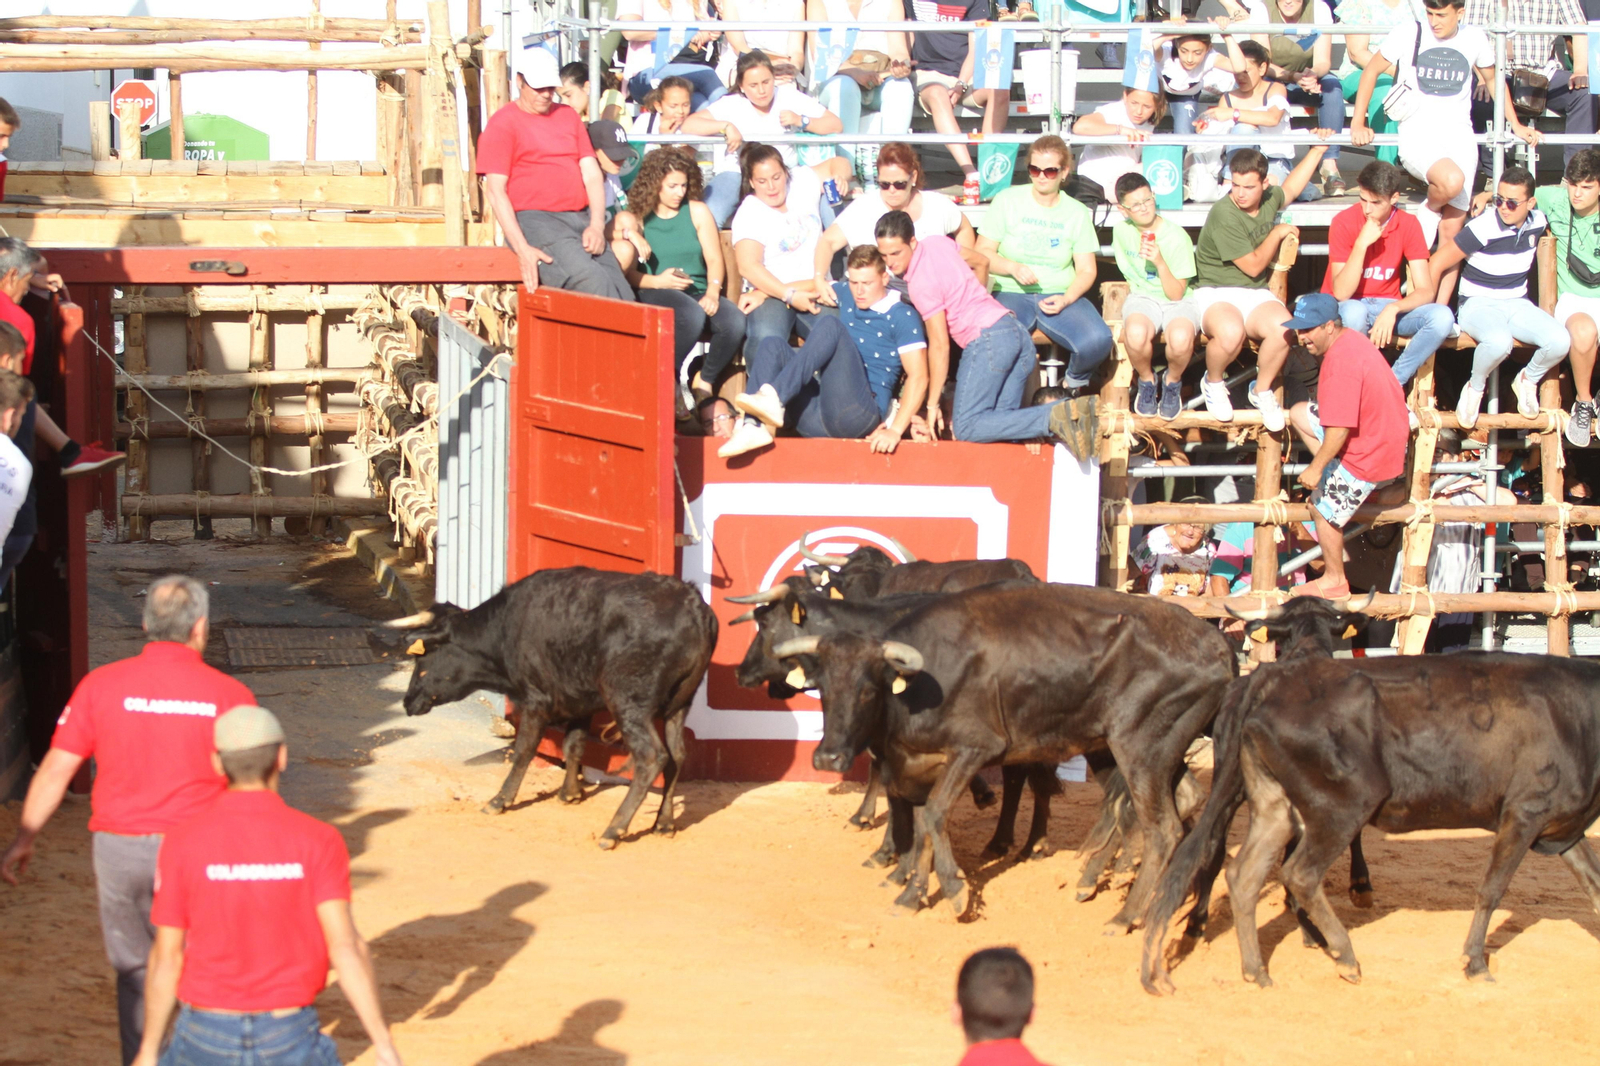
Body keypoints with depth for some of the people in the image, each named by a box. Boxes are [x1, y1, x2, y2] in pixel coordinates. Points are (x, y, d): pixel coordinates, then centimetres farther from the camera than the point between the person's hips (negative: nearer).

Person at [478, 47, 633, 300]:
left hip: (582, 219, 6)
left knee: (623, 294, -16)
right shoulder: (503, 123, 4)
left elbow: (592, 174, 16)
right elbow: (495, 191, -4)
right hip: (534, 219, -6)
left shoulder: (567, 116, 22)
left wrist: (597, 225, -3)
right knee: (590, 278, -30)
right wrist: (522, 250, -15)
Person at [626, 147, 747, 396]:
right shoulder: (638, 217, 5)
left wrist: (712, 293, -11)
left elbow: (714, 258, 6)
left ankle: (704, 383, -2)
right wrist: (656, 281, -18)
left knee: (734, 321, -28)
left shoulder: (697, 212, 14)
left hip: (698, 291, 4)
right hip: (655, 293, -4)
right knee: (692, 315, -38)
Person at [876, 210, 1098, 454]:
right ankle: (1072, 411, -15)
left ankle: (1053, 419, -24)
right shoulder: (937, 243, 12)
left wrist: (932, 405, -6)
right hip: (1018, 332, 9)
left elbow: (939, 346, -12)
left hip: (988, 339, -9)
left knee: (966, 427, -10)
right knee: (999, 425, 5)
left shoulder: (921, 283, -12)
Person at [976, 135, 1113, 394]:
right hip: (1011, 294, -2)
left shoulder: (1077, 212, 10)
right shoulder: (1008, 200, 6)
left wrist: (1066, 299, -12)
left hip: (1060, 297, 2)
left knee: (1098, 340, -27)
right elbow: (982, 253, 5)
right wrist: (1013, 268, -15)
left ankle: (1073, 382, 8)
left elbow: (1087, 270, 8)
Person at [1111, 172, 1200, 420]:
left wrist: (1160, 262, -27)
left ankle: (1172, 382, -2)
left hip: (1179, 301, -2)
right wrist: (1134, 290, 8)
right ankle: (1147, 381, -3)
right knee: (1136, 334, -37)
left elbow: (1176, 294, -15)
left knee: (1180, 339, -38)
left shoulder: (1177, 238, -14)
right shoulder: (1122, 230, -2)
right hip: (1143, 297, 2)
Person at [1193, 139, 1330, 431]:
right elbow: (1253, 266, -10)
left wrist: (1317, 150, 35)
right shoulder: (1224, 214, -16)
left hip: (1256, 294, 6)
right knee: (1231, 333, -40)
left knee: (1283, 328, -30)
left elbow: (1290, 188, 35)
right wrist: (1278, 233, 3)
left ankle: (1262, 390, -1)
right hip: (1216, 293, -6)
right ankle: (1213, 382, -3)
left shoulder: (1269, 199, 8)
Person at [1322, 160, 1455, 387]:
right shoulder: (1344, 222, -15)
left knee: (1442, 317, -25)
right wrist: (1362, 244, -29)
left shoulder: (1408, 224, -6)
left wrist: (1393, 309, -31)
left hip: (1388, 307, 3)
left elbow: (1425, 291, -11)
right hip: (1350, 306, -3)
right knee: (1355, 312, -40)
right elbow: (1341, 293, -20)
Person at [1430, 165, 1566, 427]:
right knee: (1499, 342, -40)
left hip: (1517, 305, 5)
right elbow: (1438, 263, -14)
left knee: (1560, 341, -23)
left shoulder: (1537, 222, -2)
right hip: (1478, 305, -5)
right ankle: (1475, 389, -8)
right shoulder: (1483, 228, -20)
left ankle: (1528, 380, 9)